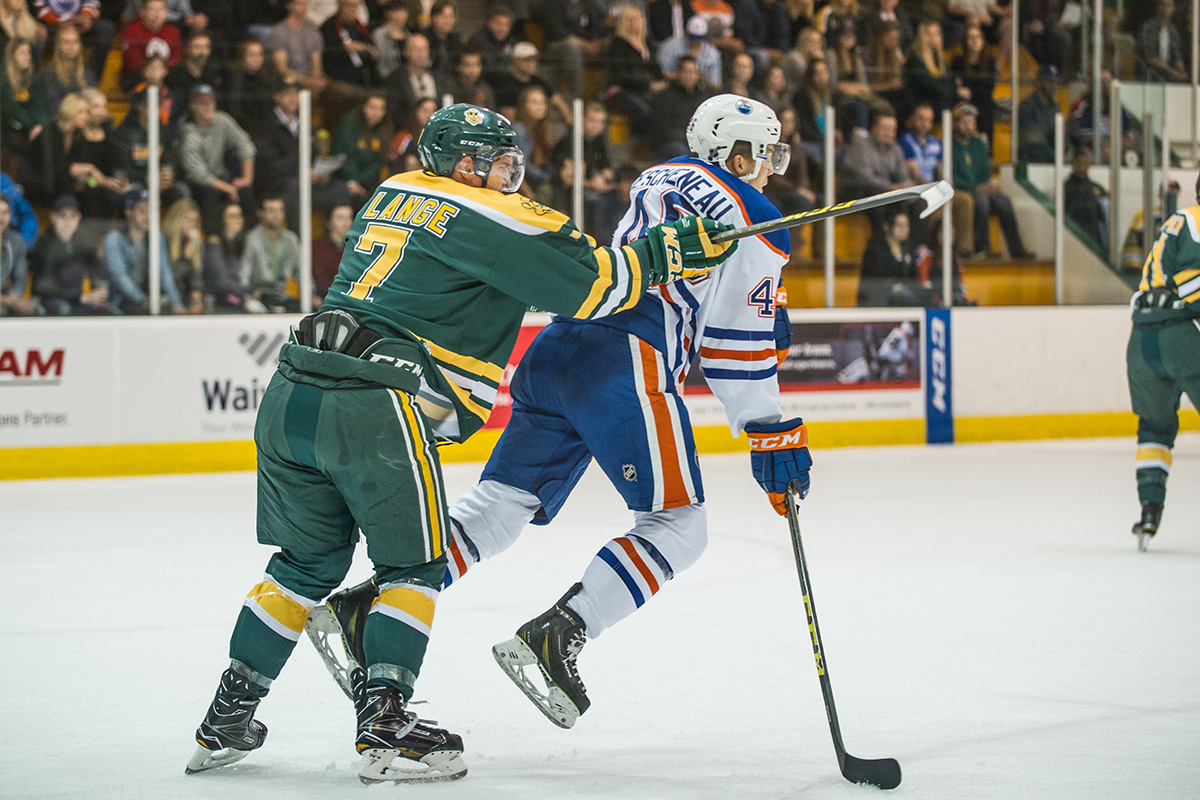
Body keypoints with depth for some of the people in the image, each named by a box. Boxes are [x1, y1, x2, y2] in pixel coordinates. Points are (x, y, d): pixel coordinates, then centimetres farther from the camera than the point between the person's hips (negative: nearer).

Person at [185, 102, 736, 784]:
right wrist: (677, 250, 7)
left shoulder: (395, 194, 23)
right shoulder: (488, 218, -1)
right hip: (375, 408, -7)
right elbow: (590, 282, -3)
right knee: (415, 565, 8)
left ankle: (227, 719, 19)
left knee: (309, 561, 19)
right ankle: (384, 723, 0)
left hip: (292, 395, 7)